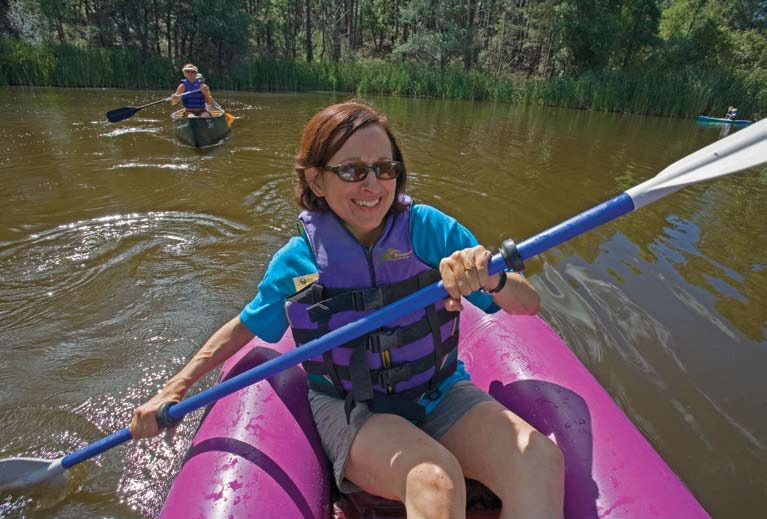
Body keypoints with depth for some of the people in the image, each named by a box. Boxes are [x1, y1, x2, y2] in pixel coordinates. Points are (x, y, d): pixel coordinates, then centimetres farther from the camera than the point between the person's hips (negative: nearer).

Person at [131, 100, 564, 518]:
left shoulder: (431, 229, -11)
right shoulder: (298, 260, -9)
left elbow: (529, 304, -9)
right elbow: (246, 325, 9)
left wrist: (491, 280, -32)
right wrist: (174, 390, 6)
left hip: (439, 394, 2)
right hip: (348, 407, -1)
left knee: (540, 459, -25)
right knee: (435, 479, -31)